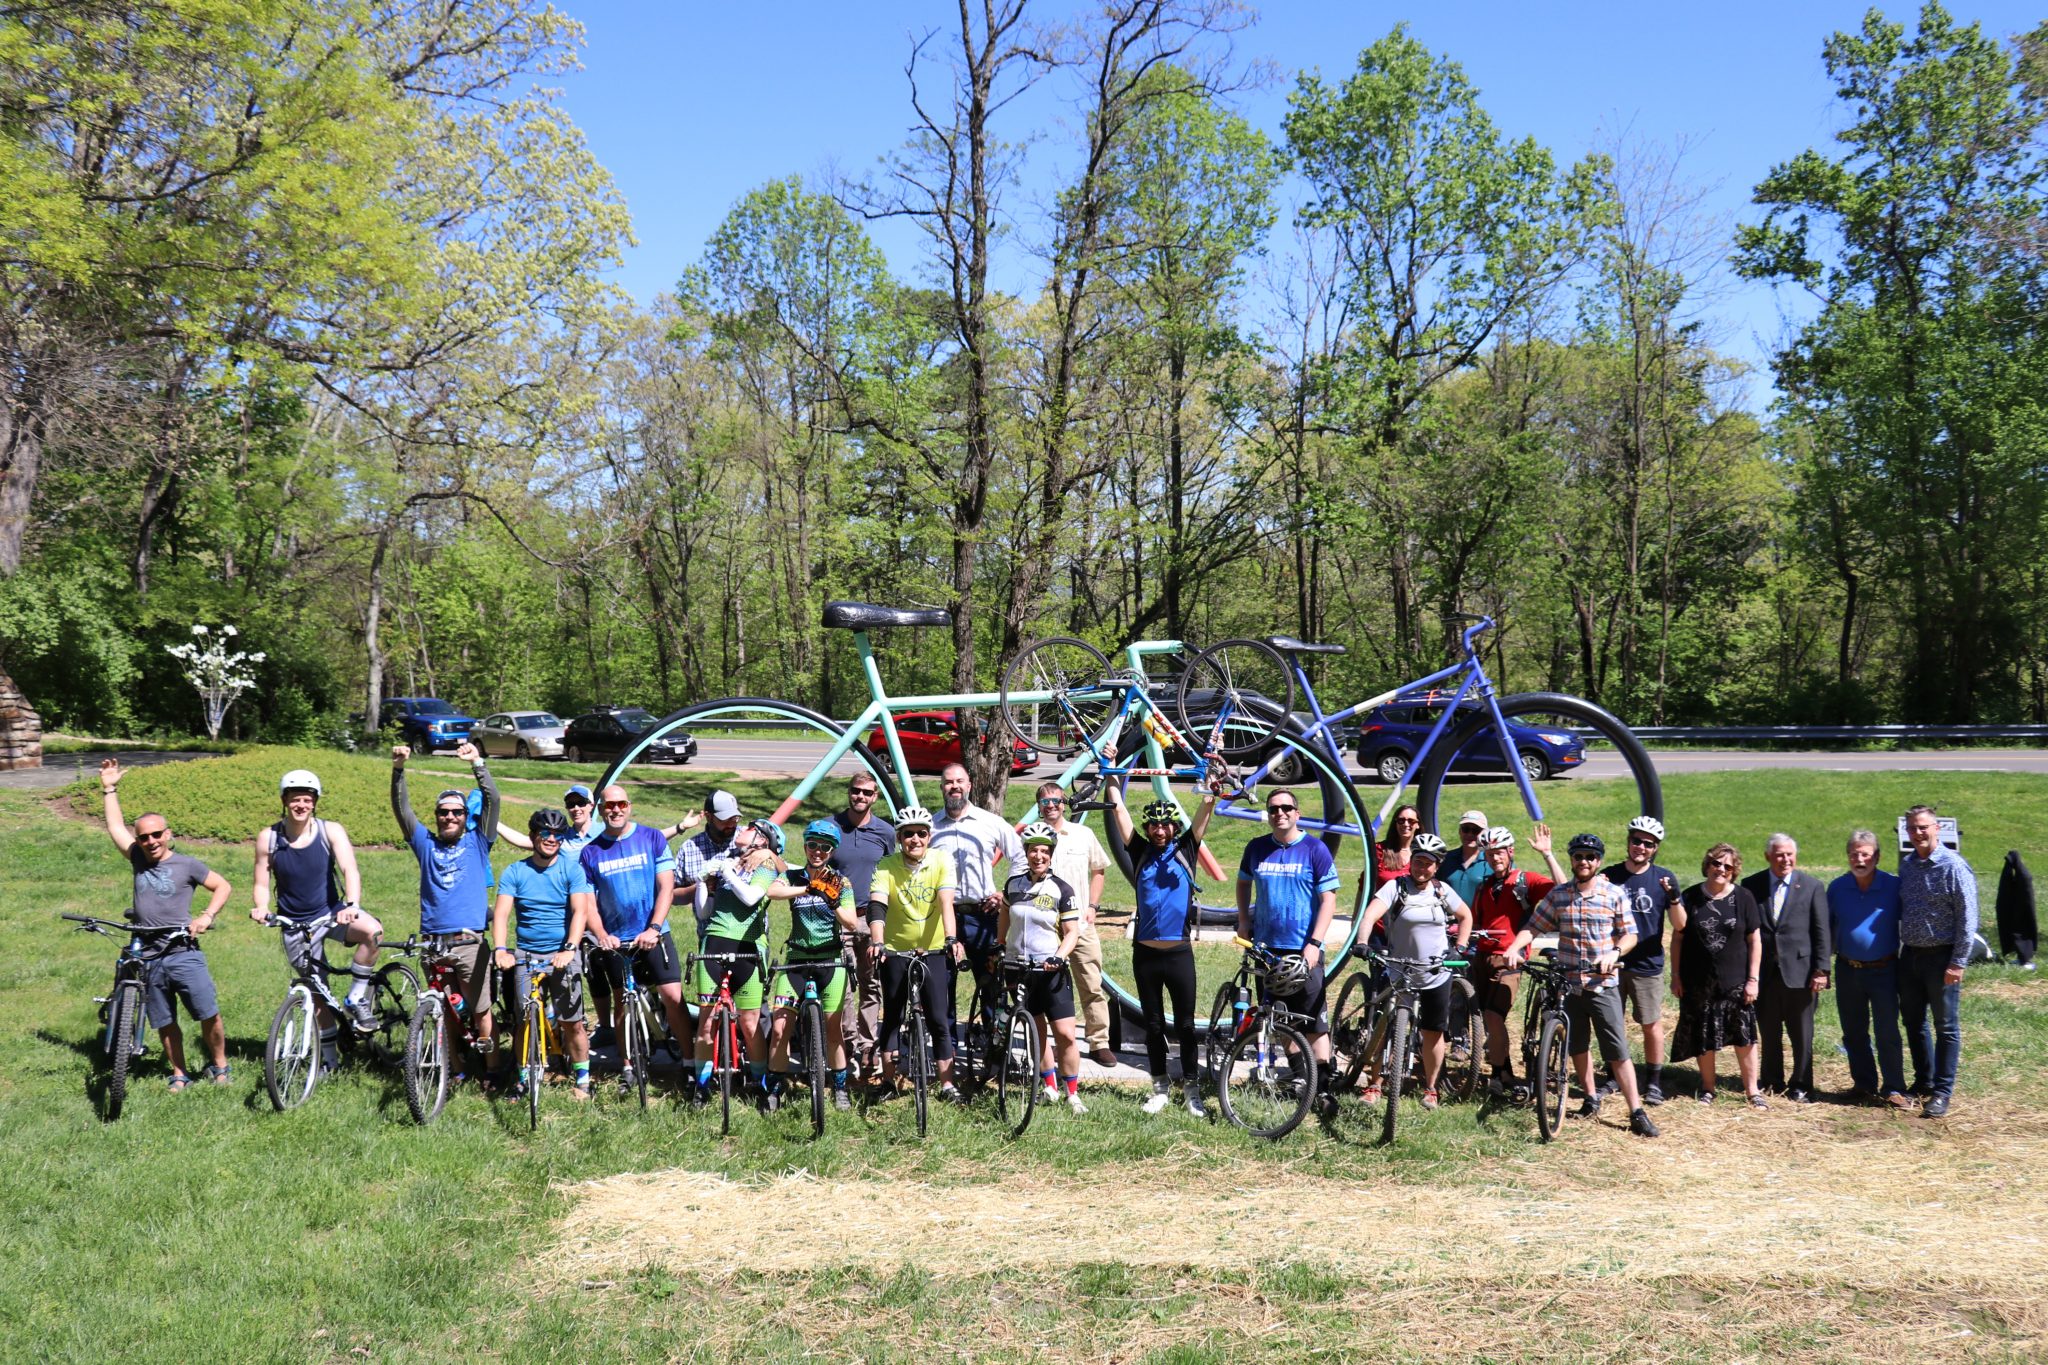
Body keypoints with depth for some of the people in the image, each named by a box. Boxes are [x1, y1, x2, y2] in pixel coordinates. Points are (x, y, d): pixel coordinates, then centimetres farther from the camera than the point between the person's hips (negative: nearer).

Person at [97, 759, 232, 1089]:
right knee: (165, 1024, 8)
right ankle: (179, 1075, 20)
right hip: (146, 959, 4)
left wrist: (207, 917, -5)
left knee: (209, 1015, -8)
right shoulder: (138, 860, 11)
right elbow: (115, 826, 18)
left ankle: (219, 1067, 9)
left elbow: (222, 886, 8)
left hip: (183, 953, -3)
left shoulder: (186, 864, 2)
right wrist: (109, 788, 19)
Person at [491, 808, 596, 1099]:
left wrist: (569, 949, -25)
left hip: (563, 954, -1)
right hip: (526, 954, 1)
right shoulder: (515, 873, 4)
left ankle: (581, 1080, 10)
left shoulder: (572, 869, 0)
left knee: (572, 1023, -3)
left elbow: (580, 911, -10)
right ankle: (527, 1080, 16)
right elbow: (501, 913, -6)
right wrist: (500, 950, -23)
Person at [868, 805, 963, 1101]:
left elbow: (946, 903, -21)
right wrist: (877, 942, -39)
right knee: (892, 1018, 8)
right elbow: (877, 906, -23)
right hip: (895, 951, 1)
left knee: (939, 1020, -3)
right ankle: (888, 1079, 20)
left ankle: (947, 1084, 2)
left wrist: (951, 938, -37)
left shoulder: (941, 862, -10)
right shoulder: (886, 866, -10)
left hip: (933, 951, -1)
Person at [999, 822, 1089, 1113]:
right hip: (1019, 968, 3)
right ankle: (1050, 1087, 23)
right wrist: (999, 946, 22)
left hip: (1051, 970, -3)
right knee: (1037, 1030, 10)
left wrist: (1058, 957, -21)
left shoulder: (1061, 889, -7)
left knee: (1065, 1035, -9)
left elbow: (1072, 932, -6)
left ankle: (1073, 1094, 3)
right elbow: (1004, 914, 22)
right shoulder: (1014, 884, 3)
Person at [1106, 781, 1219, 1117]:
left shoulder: (1185, 849, 5)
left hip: (1179, 952, -1)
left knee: (1185, 1025, 3)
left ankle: (1191, 1090, 11)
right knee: (1153, 1025, 10)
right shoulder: (1141, 852, 6)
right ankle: (1159, 1089, 19)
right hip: (1145, 953, 2)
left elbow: (1205, 811, -3)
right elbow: (1118, 809, 3)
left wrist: (1212, 785, -14)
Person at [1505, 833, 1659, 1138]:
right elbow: (1533, 926, 2)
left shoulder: (1613, 893, -2)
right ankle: (1591, 1099, 32)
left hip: (1602, 984, -3)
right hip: (1568, 983, 3)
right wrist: (1513, 948, -16)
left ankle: (1637, 1113, -2)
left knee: (1617, 1051, -6)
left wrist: (1614, 952, -20)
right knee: (1577, 1045, 14)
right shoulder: (1558, 894, 4)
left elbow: (1629, 934, 0)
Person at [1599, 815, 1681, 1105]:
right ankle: (1611, 1078, 21)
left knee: (1651, 1025, 3)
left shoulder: (1663, 878, -2)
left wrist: (1673, 897, -26)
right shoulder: (1609, 876, 3)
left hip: (1647, 965, -2)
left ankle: (1654, 1082, 14)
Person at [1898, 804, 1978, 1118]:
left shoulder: (1953, 866, -12)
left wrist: (1958, 963, -16)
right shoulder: (1906, 864, 7)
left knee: (1946, 1026, 2)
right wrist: (1899, 949, 10)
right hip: (1910, 955, 7)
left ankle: (1942, 1092, 8)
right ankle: (1923, 1082, 29)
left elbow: (1967, 918, -13)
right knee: (1913, 1022, 15)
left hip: (1940, 957, -7)